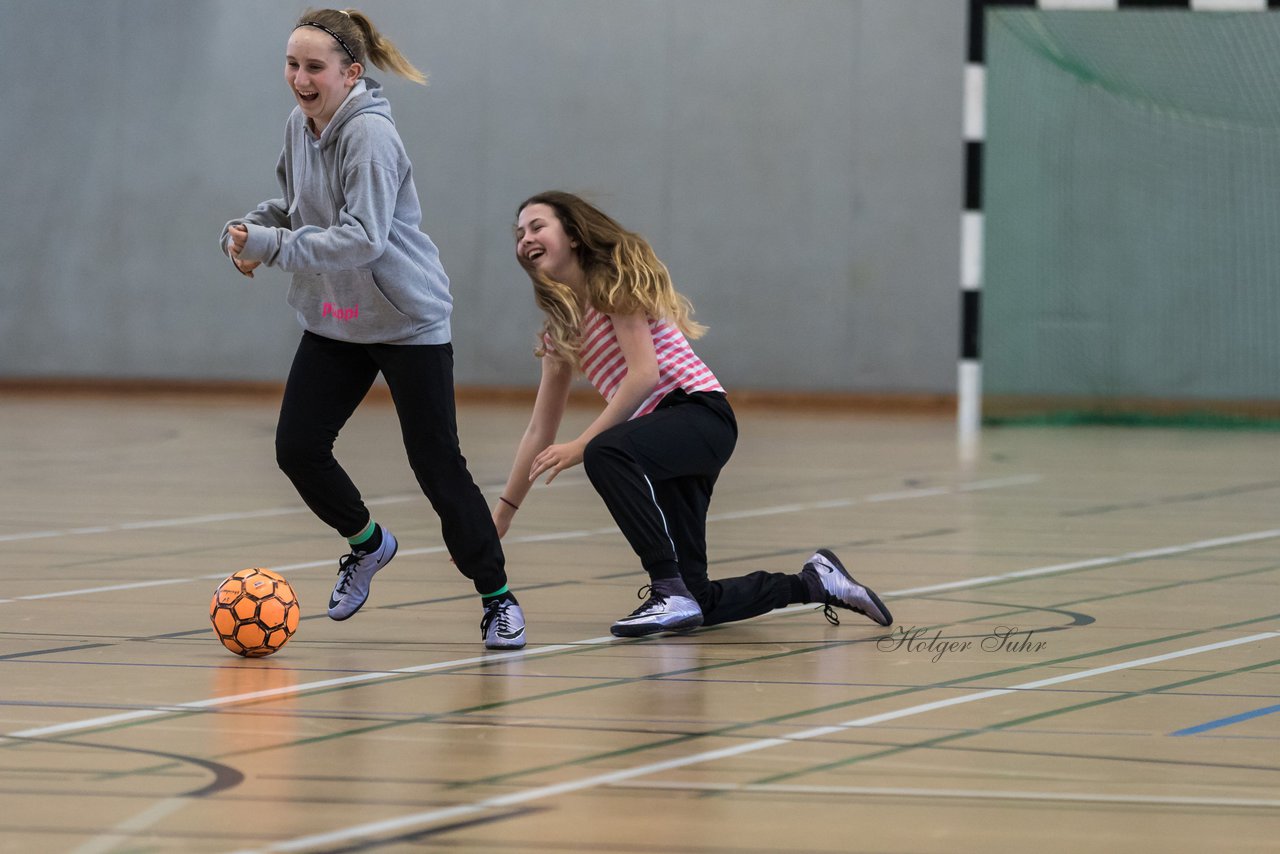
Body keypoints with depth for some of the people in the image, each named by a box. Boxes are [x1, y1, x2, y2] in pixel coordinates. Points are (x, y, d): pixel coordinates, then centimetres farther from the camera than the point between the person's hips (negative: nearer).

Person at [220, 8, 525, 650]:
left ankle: (497, 598, 8)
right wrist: (245, 229, -2)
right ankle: (366, 543, 27)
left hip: (407, 322, -7)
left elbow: (363, 239, -30)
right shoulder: (299, 126, 0)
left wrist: (271, 246, -30)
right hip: (333, 321, 7)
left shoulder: (370, 136, -23)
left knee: (436, 463, -6)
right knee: (297, 447, -1)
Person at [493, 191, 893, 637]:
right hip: (661, 441, 8)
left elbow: (644, 375, -15)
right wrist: (501, 515, 18)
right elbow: (541, 432, 21)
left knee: (605, 453, -40)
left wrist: (581, 445, -19)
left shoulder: (615, 277, -4)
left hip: (699, 411, -8)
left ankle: (671, 590, -37)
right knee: (696, 604, 0)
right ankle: (814, 581, 21)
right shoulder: (559, 326, 18)